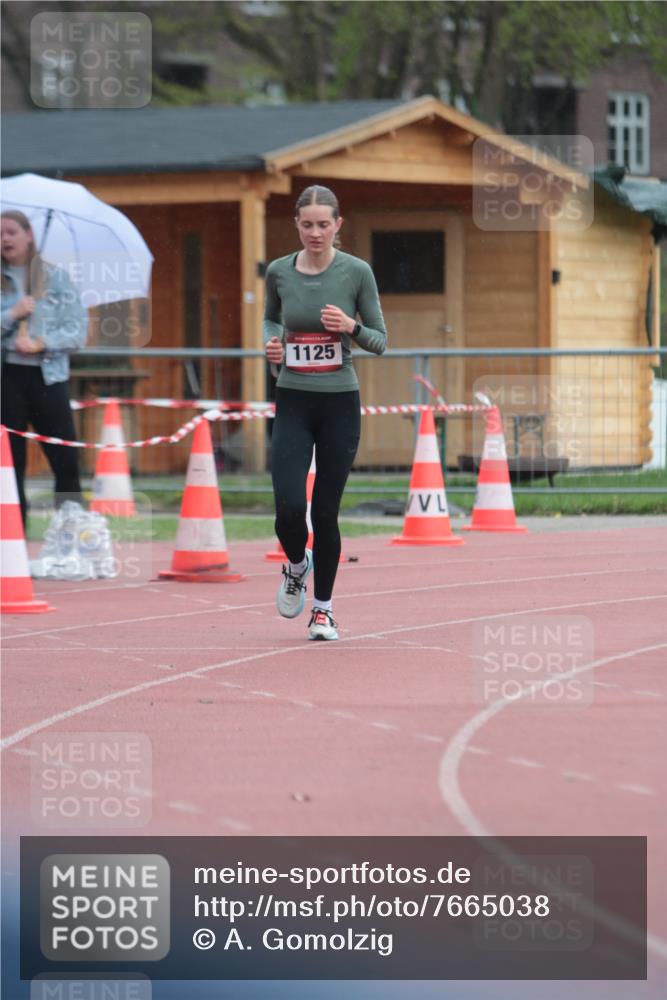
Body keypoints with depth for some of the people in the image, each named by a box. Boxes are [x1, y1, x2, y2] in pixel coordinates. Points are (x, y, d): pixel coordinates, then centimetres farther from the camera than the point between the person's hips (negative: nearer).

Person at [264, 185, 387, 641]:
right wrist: (271, 342, -1)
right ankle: (296, 565, 23)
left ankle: (323, 607, 19)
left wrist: (350, 327, -20)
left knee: (326, 512, 2)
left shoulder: (357, 272, -6)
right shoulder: (279, 272, 0)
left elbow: (380, 341, 0)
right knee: (289, 509, -11)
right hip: (293, 402, 1)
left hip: (340, 403, -1)